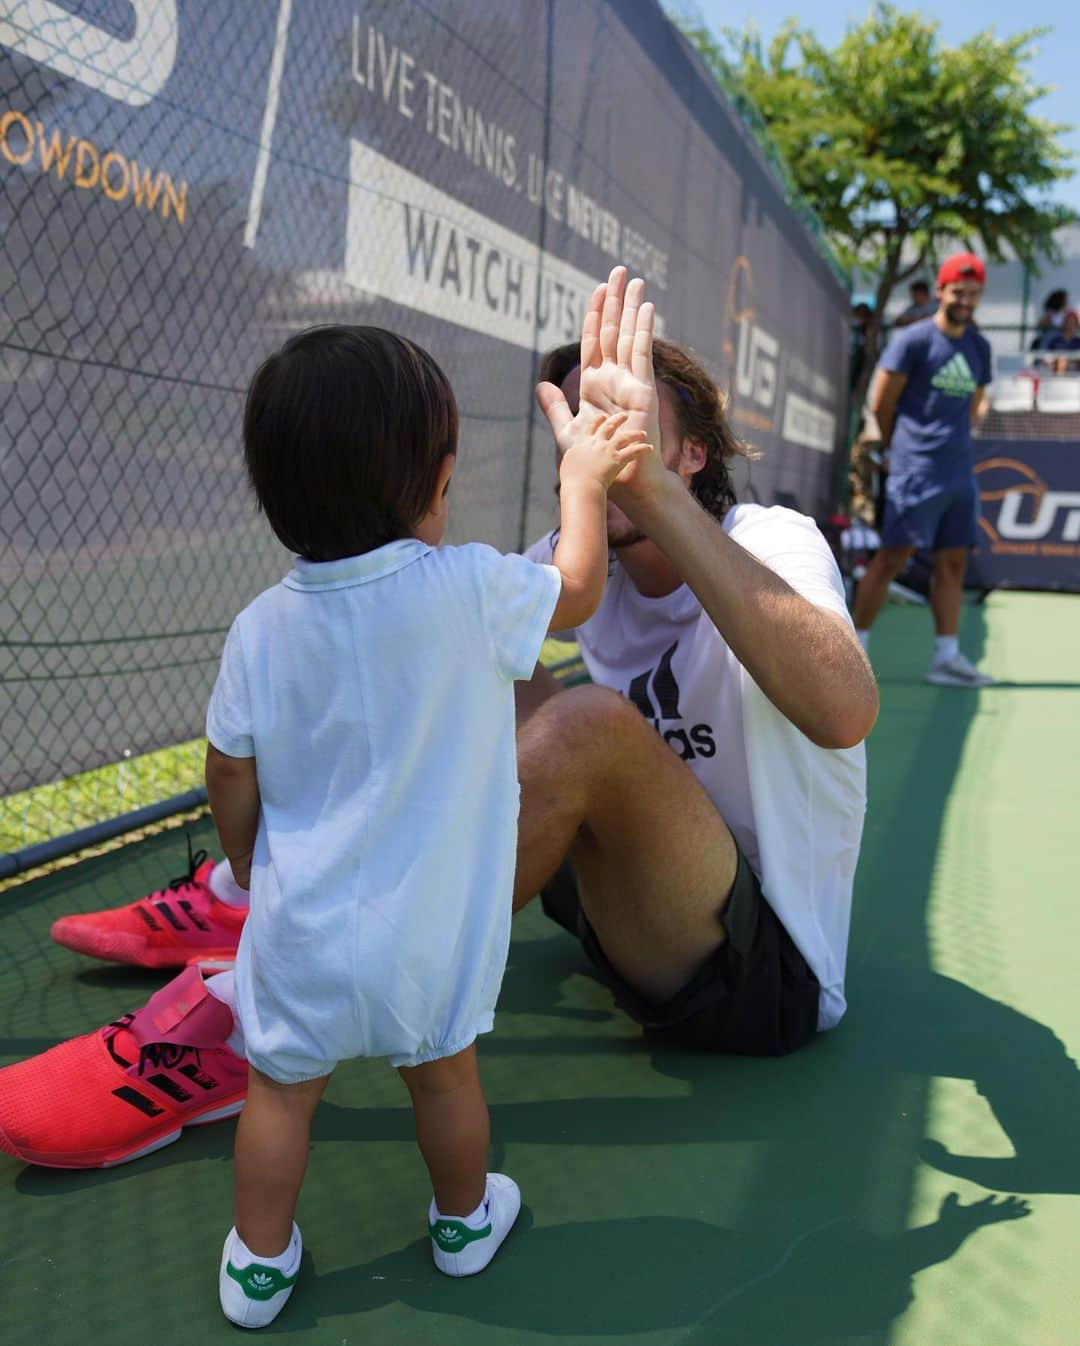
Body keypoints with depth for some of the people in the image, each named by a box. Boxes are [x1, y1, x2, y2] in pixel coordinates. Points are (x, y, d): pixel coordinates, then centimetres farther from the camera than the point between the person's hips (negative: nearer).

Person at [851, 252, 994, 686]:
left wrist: (952, 445, 14)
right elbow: (880, 405, -4)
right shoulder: (912, 340, -5)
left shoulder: (979, 347, 15)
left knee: (952, 563, 5)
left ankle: (946, 658, 8)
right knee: (892, 557, -7)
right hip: (915, 471, -7)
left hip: (960, 473, 7)